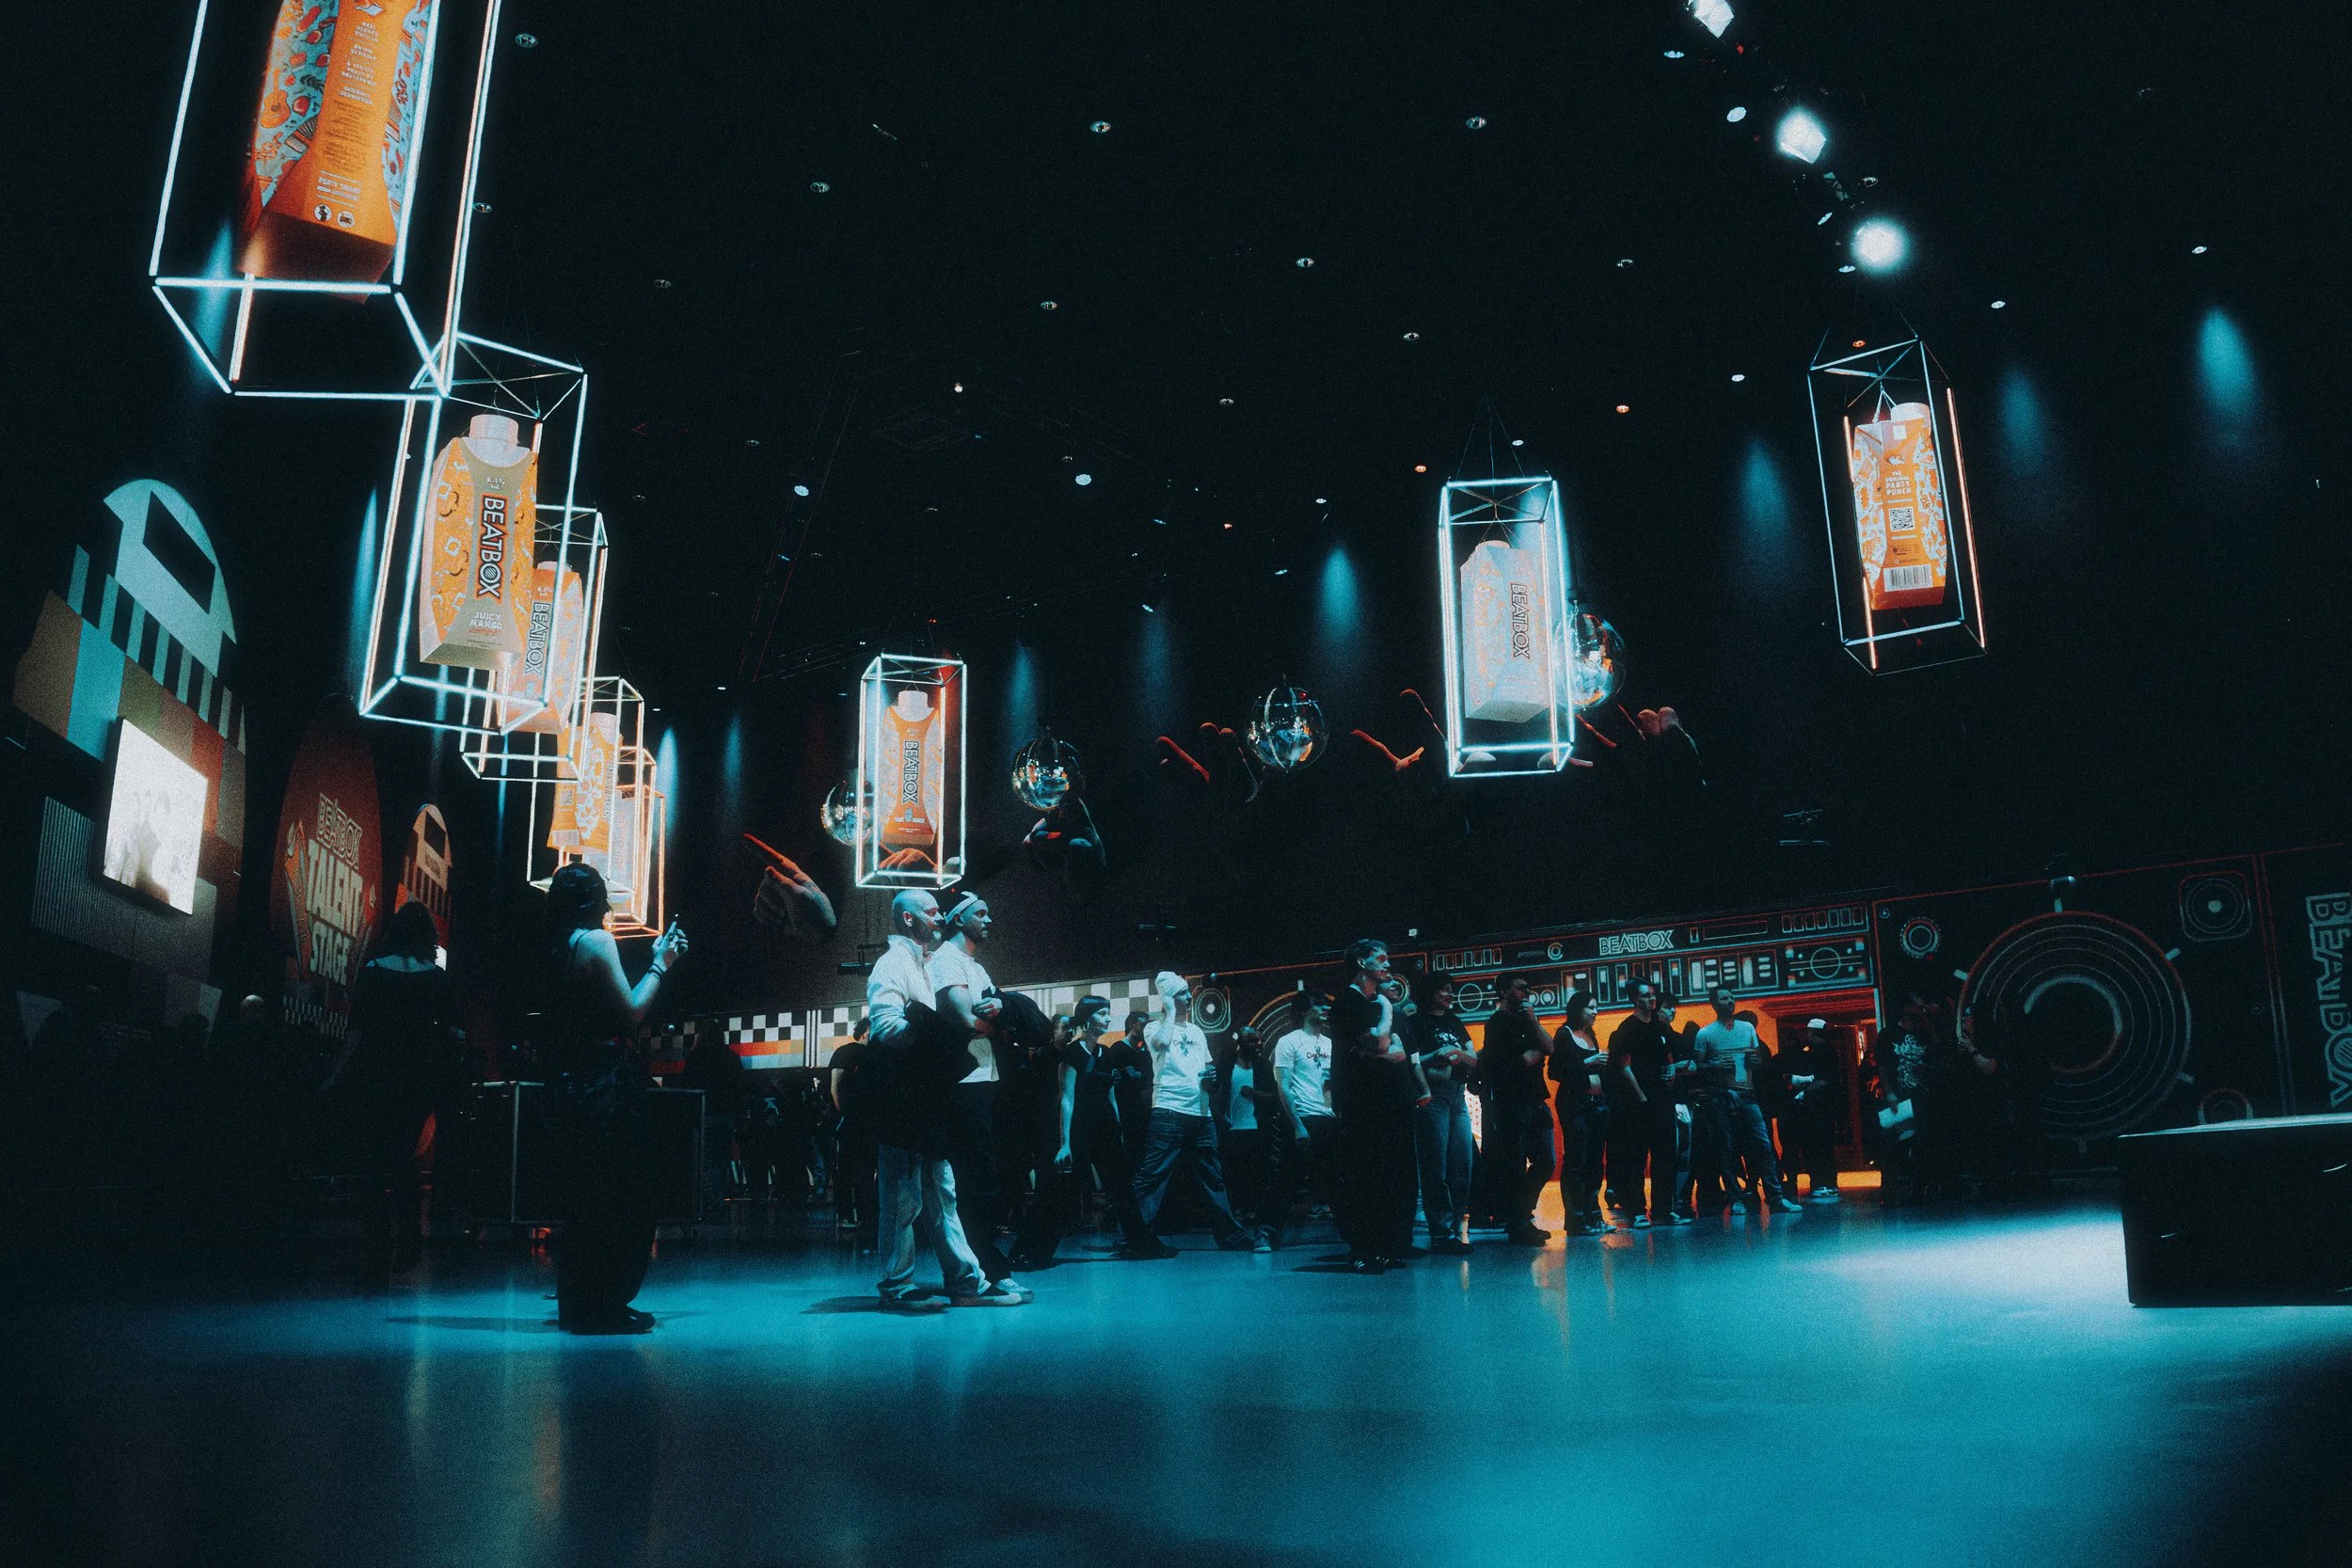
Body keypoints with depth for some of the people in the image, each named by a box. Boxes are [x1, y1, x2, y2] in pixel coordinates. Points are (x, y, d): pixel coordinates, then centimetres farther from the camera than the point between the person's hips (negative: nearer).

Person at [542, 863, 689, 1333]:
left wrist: (656, 963, 18)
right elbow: (631, 1013, -15)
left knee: (582, 1197, 16)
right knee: (618, 1197, -1)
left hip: (571, 1080, 9)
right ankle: (604, 1306, 3)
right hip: (607, 1082, -9)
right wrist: (660, 966, -4)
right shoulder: (596, 940, -12)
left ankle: (577, 1304, 25)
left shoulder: (558, 946, 14)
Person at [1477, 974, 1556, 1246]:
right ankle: (1518, 1225, 3)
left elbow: (1548, 1048, 5)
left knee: (1546, 1162, 9)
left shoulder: (1525, 1021, 19)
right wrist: (1531, 1055, 0)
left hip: (1534, 1101, 8)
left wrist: (1532, 1018, -4)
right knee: (1514, 1166, -4)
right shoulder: (1498, 1023, -3)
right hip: (1511, 1103, -8)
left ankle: (1520, 1215, 21)